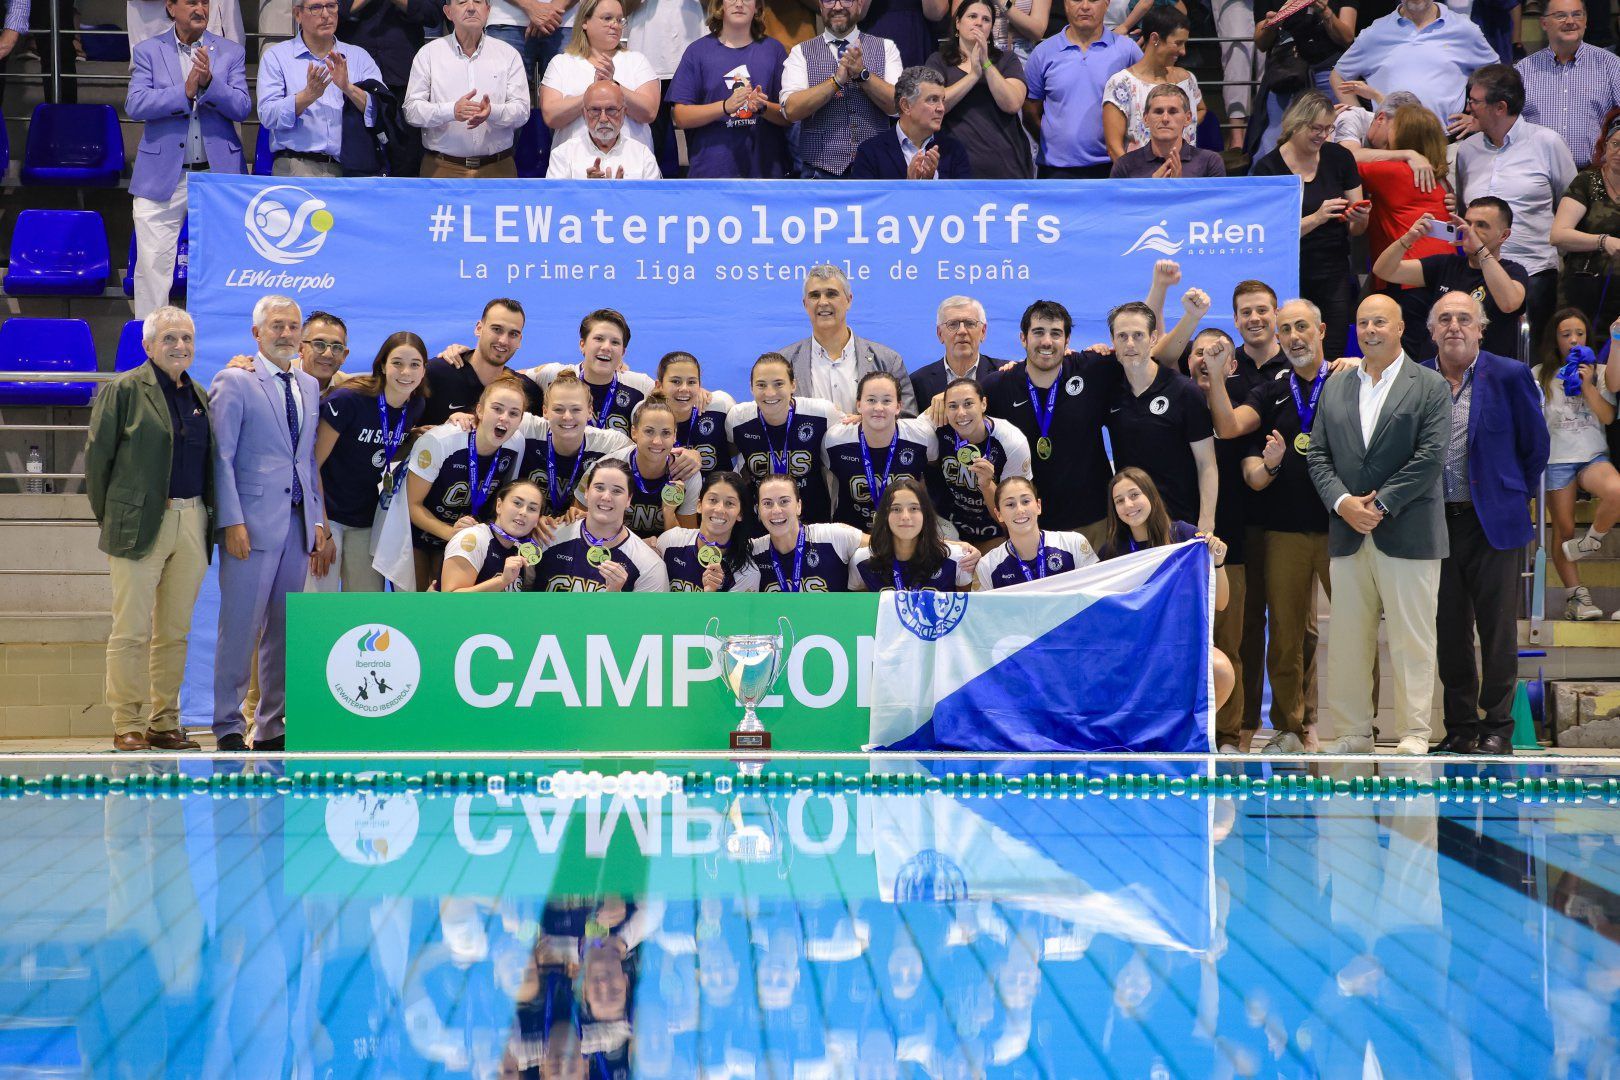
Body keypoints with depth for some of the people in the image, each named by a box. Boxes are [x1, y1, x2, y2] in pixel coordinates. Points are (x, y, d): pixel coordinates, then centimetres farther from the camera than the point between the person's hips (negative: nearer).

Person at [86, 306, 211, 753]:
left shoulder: (200, 397, 15)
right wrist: (108, 516, 1)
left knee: (176, 631, 8)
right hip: (141, 524, -5)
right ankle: (127, 725, 3)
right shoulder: (125, 390, -2)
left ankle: (165, 724, 15)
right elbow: (97, 456, -1)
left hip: (192, 522, 5)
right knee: (132, 631, -3)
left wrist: (212, 518, 12)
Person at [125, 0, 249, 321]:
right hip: (163, 177, -1)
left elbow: (241, 109, -2)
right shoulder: (148, 51, 5)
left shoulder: (231, 52, 8)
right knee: (153, 265, -3)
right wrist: (185, 91, -17)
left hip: (219, 173, 1)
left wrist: (209, 82, -18)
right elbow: (135, 105, -7)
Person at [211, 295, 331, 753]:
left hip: (298, 523, 6)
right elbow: (221, 456, -7)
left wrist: (318, 520, 11)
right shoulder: (234, 382, -1)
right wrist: (232, 521, -14)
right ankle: (228, 727, 2)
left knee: (283, 629, 8)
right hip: (254, 521, -6)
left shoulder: (308, 387, 17)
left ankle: (272, 727, 14)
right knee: (240, 627, -4)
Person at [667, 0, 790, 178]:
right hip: (711, 170, -1)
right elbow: (681, 117, -2)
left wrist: (763, 107, -15)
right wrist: (726, 107, -16)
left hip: (765, 170, 1)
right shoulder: (698, 50, 6)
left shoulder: (773, 50, 9)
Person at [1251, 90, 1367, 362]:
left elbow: (1356, 230, 10)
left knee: (1333, 356, -5)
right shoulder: (1267, 168, -5)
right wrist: (1316, 218, -22)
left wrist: (1359, 219, -13)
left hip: (1334, 276, 3)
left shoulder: (1339, 158, 7)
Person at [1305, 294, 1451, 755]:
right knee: (1348, 641, 4)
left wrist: (1380, 505, -12)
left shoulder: (1430, 386, 2)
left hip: (1407, 535, -4)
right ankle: (1353, 733, 10)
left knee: (1412, 641, -2)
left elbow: (1430, 456, -7)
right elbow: (1317, 454, 10)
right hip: (1348, 534, 4)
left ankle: (1414, 734, 3)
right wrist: (1343, 503, -7)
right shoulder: (1335, 388, 15)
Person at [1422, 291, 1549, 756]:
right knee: (1449, 632, 7)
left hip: (1493, 522, -3)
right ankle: (1460, 727, 15)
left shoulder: (1510, 376, -2)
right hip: (1436, 522, 3)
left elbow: (1535, 445, 6)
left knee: (1497, 630, 0)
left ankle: (1497, 727, 7)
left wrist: (1517, 496, 8)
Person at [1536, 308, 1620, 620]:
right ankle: (1576, 594, 4)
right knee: (1563, 529, -3)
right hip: (1556, 458, 0)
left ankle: (1591, 540, -7)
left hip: (1593, 456, 0)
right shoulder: (1541, 375, 9)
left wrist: (1587, 385, -8)